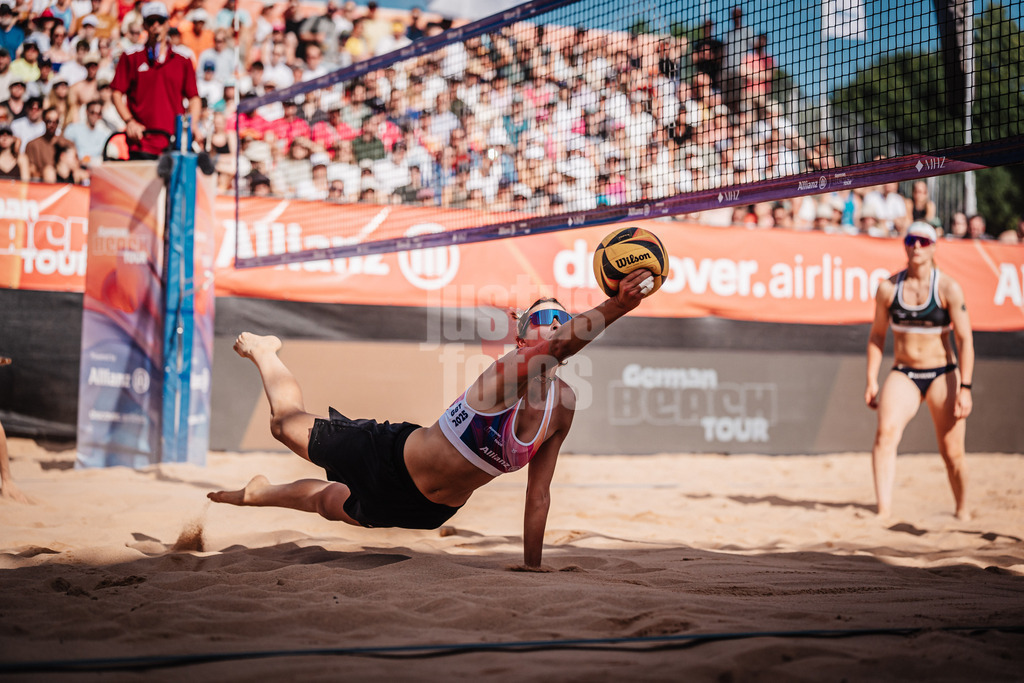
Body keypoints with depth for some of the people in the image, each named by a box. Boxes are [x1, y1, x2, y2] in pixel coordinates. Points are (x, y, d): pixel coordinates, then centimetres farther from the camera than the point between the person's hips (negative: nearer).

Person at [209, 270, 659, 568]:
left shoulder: (563, 405, -12)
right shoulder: (515, 366, -30)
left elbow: (539, 495, -4)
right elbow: (560, 347, -54)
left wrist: (532, 568, -5)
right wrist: (615, 307, -67)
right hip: (393, 459, -5)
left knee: (330, 503, 29)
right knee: (288, 423, 17)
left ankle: (261, 493, 60)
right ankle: (263, 351, 48)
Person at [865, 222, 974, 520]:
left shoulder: (948, 288, -6)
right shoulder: (888, 288, 1)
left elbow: (965, 340, -7)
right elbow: (877, 334, 10)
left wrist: (965, 388, -14)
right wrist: (871, 380, 3)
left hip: (942, 374, -1)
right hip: (903, 374, 1)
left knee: (952, 453, 1)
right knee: (885, 432, -25)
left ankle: (963, 512, 25)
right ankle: (884, 510, -30)